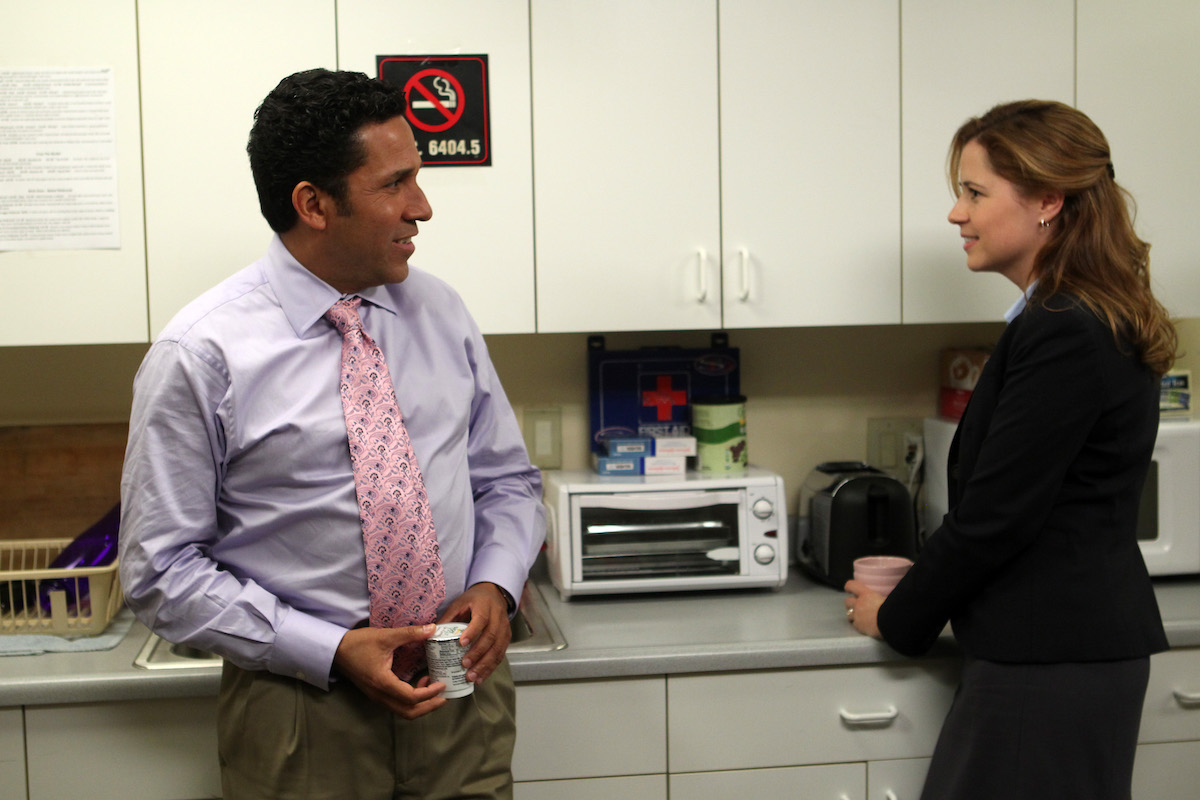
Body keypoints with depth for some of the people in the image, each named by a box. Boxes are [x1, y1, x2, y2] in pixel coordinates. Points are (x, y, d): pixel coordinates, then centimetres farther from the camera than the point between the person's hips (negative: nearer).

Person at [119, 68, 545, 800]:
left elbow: (507, 479, 12)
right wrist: (333, 651, -17)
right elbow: (163, 568, -10)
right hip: (303, 706, -4)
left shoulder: (440, 314, 2)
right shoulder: (201, 356, -12)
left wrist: (495, 585, -7)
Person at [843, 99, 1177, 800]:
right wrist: (924, 581, 16)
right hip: (1080, 643, 10)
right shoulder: (1101, 322, 12)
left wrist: (898, 618, -5)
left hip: (1051, 663, -10)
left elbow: (995, 513, -18)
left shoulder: (1063, 335, -19)